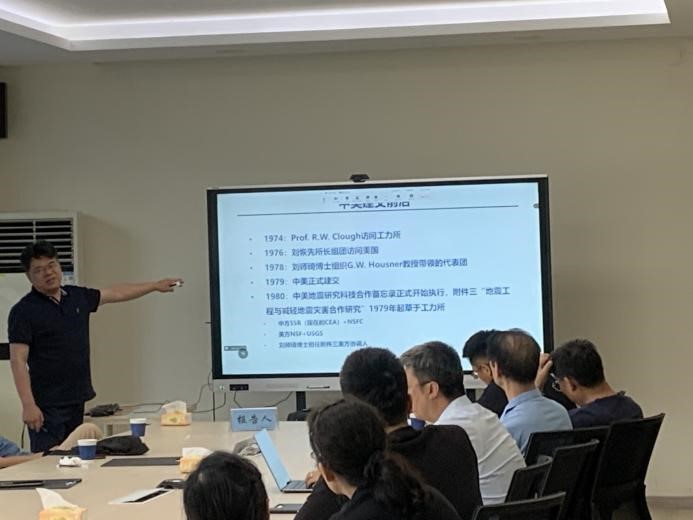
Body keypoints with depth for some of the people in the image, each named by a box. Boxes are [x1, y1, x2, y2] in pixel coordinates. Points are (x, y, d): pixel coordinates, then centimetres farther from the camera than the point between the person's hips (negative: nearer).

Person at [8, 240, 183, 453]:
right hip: (47, 407, -6)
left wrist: (156, 285, 31)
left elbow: (117, 293, 24)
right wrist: (28, 405, -22)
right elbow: (18, 360, -14)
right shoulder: (23, 311, -9)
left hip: (77, 401, 6)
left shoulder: (78, 297, 10)